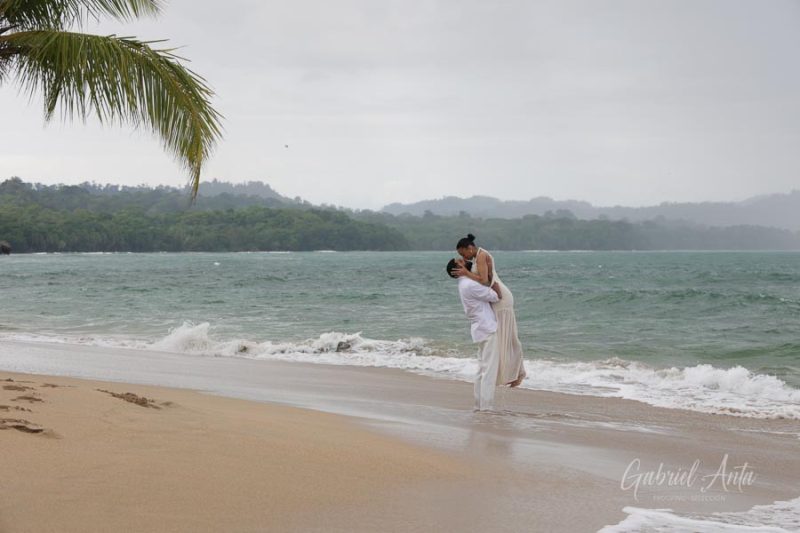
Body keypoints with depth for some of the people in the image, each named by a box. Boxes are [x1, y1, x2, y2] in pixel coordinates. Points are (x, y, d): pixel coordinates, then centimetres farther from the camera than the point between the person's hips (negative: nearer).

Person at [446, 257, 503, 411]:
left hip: (481, 329, 10)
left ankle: (479, 404, 16)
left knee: (482, 369, 13)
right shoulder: (470, 285, -18)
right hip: (488, 329, -10)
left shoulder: (464, 284, 13)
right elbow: (497, 296, -16)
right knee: (489, 369, -8)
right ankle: (486, 406, -7)